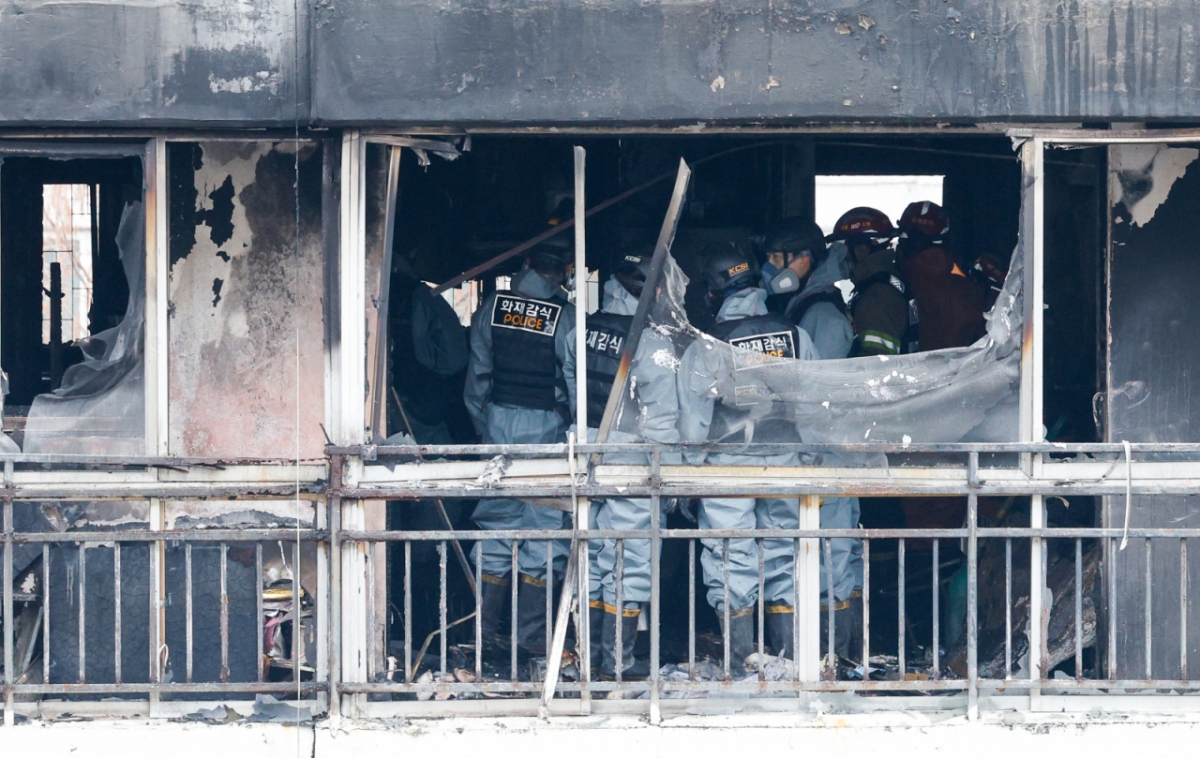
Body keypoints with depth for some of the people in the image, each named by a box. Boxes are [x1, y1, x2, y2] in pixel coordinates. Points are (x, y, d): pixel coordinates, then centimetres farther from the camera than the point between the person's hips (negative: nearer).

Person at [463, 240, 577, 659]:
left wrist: (483, 428, 15)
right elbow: (573, 385, -9)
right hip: (545, 426, -4)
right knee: (542, 525, 3)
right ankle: (530, 635, 4)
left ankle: (484, 629, 12)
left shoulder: (491, 307, 1)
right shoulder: (565, 317, -11)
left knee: (496, 520, 11)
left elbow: (476, 375, 6)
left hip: (498, 420, 4)